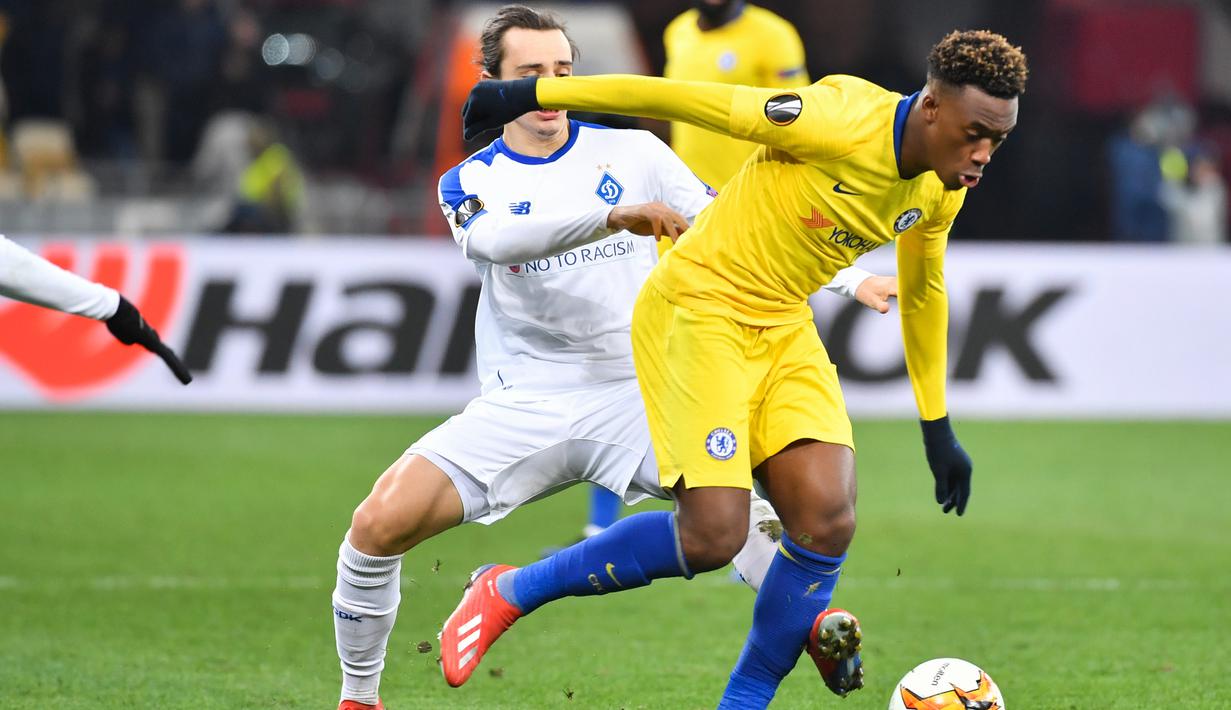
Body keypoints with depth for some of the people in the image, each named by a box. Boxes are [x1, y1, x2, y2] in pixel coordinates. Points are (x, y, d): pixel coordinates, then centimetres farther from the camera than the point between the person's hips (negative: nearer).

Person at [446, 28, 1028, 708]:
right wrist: (531, 94, -19)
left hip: (784, 326, 7)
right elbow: (683, 98, -22)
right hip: (697, 309, -7)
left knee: (828, 522, -10)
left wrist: (937, 427, 23)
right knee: (712, 536, -16)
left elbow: (922, 293, 19)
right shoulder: (840, 123, -25)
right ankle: (509, 592, 4)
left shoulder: (941, 190, 0)